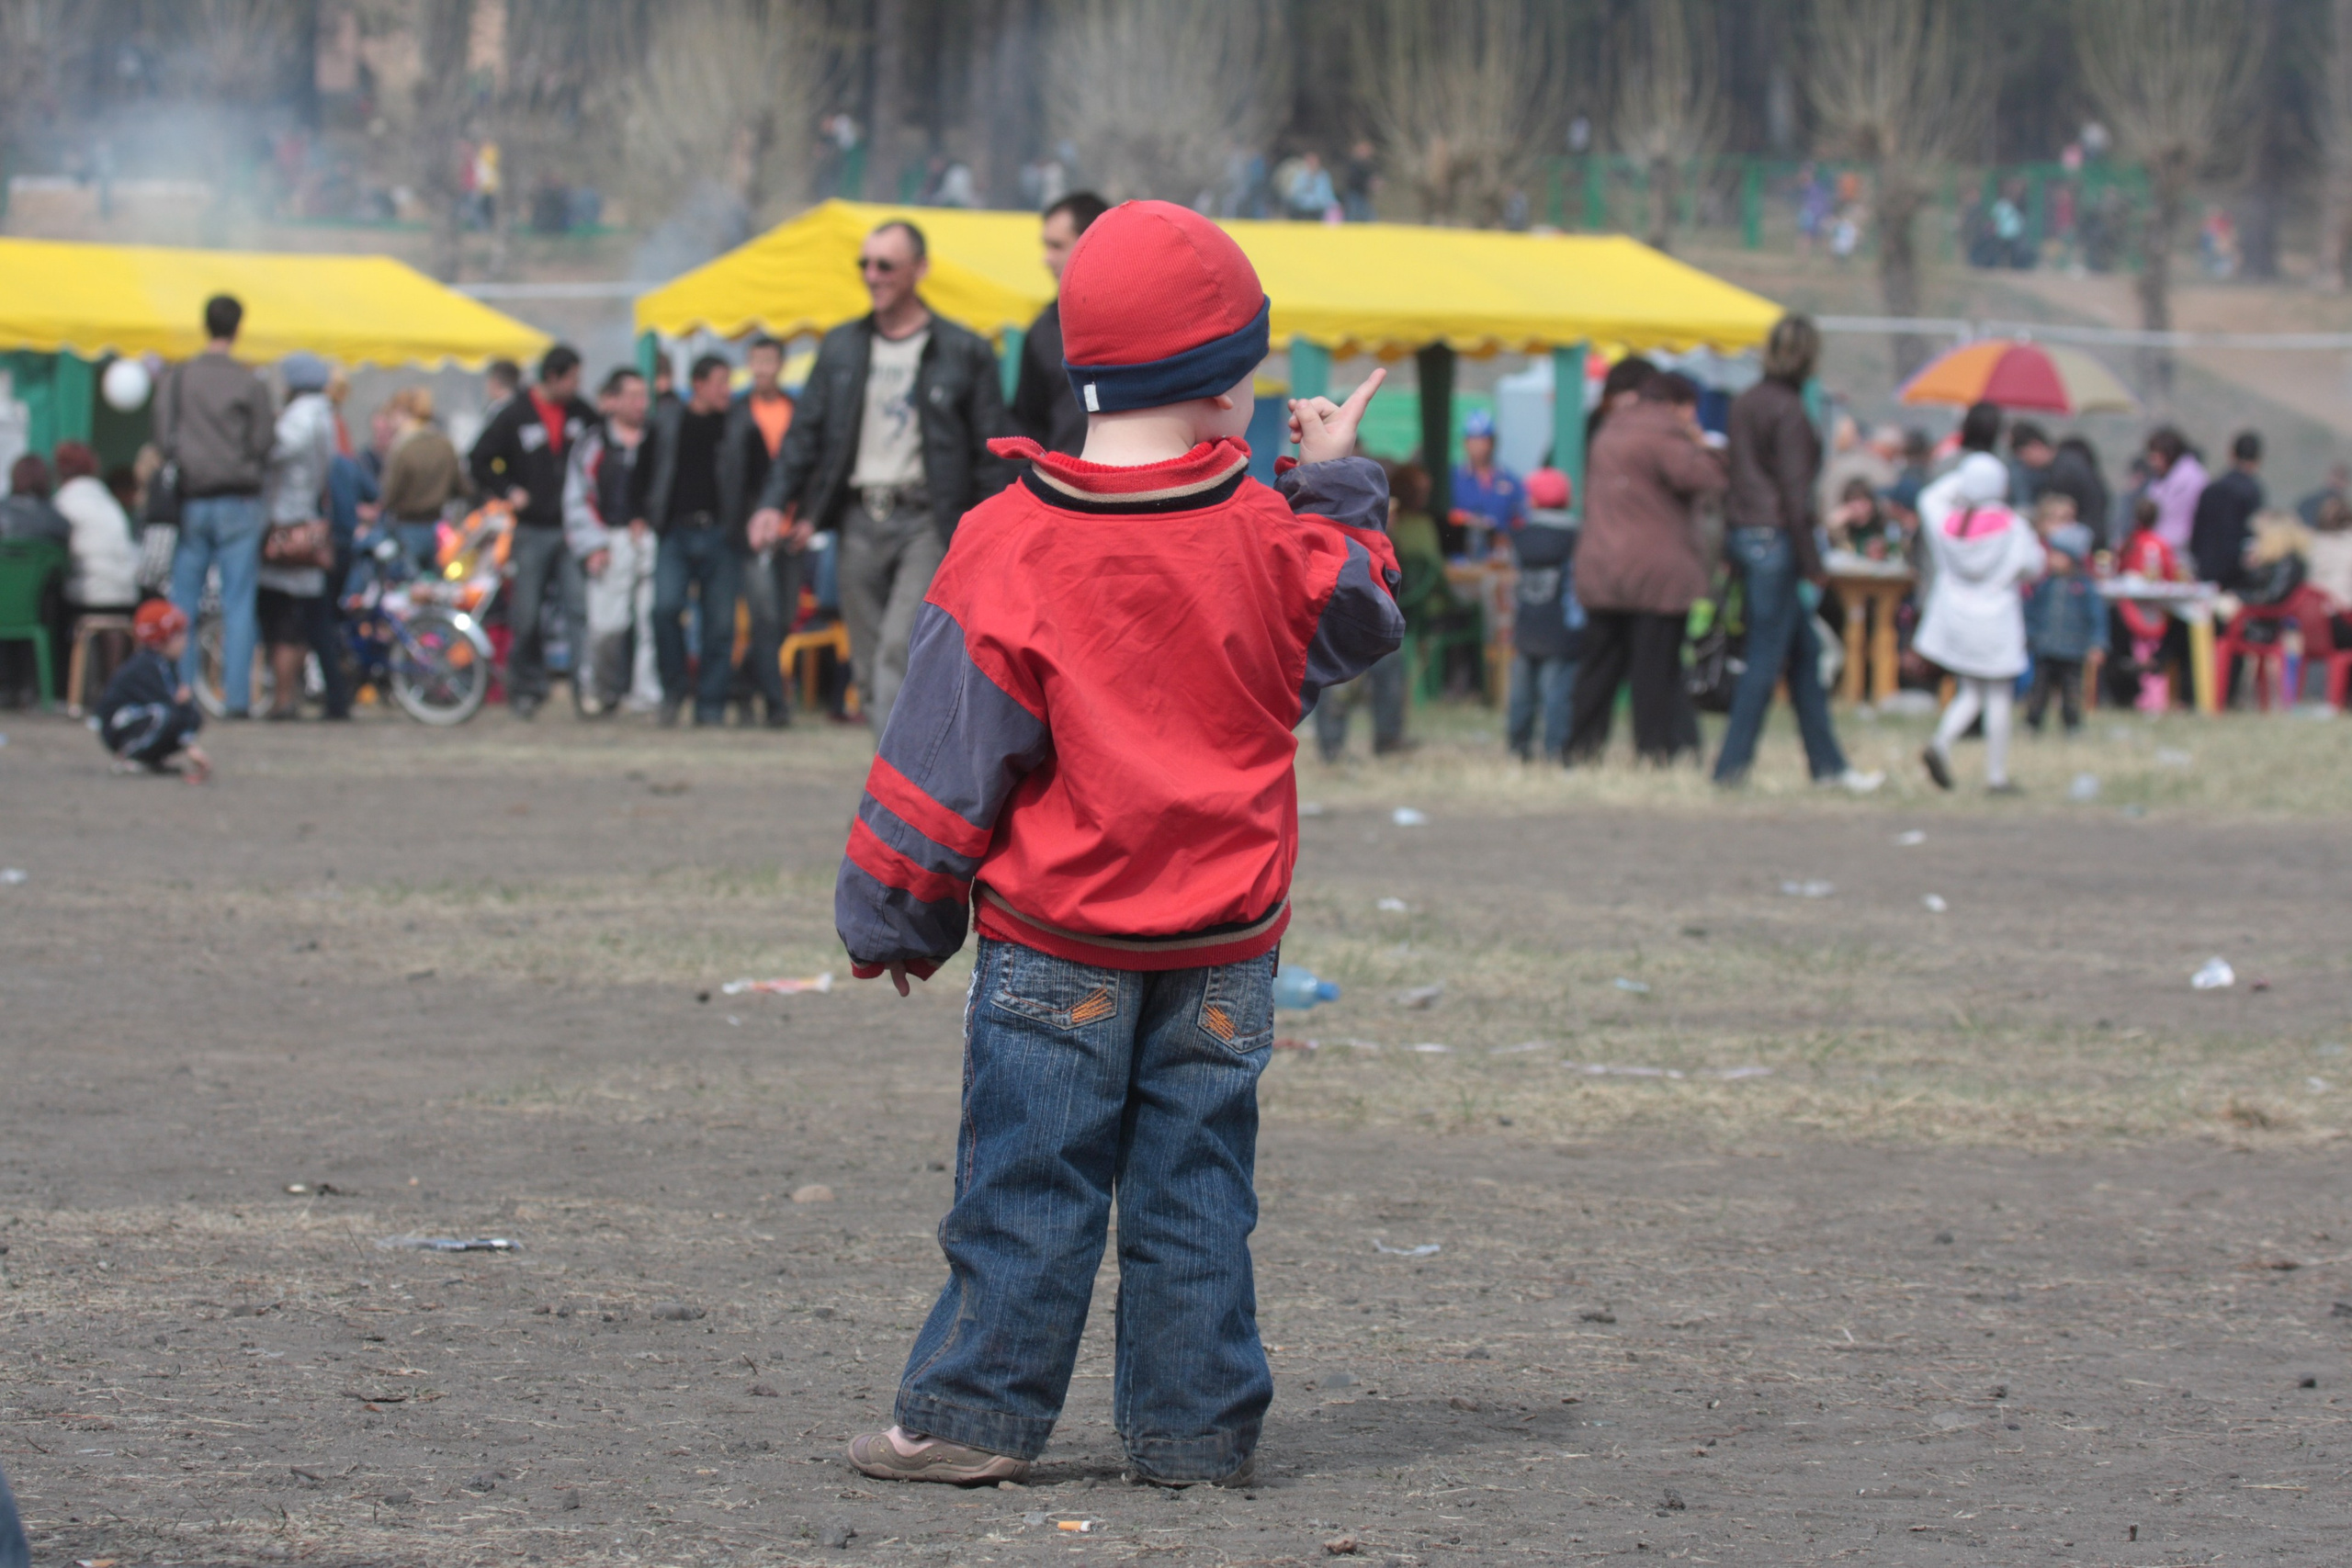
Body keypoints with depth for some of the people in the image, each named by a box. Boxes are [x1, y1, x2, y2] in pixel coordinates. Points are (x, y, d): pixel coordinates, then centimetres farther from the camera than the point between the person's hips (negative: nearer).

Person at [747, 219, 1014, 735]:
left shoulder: (964, 352, 2)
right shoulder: (840, 347, 14)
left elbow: (989, 454, 2)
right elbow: (806, 430, 12)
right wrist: (775, 502, -2)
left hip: (927, 522, -5)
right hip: (861, 521, 5)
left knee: (900, 653, -18)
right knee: (869, 667, 4)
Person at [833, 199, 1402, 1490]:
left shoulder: (1011, 545, -12)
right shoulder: (1266, 537, -6)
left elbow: (949, 751, -9)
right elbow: (1355, 621, 15)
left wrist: (893, 918, 0)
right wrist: (1338, 487, 26)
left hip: (1054, 939, -2)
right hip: (1224, 940, 2)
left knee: (1028, 1180, 3)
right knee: (1194, 1185, 8)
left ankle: (974, 1411, 4)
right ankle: (1199, 1423, 10)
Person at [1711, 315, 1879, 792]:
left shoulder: (1745, 403, 11)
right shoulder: (1788, 411, -15)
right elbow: (1793, 489, -16)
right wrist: (1811, 562, -12)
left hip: (1742, 533, 9)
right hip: (1774, 536, -9)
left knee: (1805, 650, 14)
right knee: (1767, 658, -2)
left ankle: (1827, 763, 18)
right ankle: (1731, 765, -1)